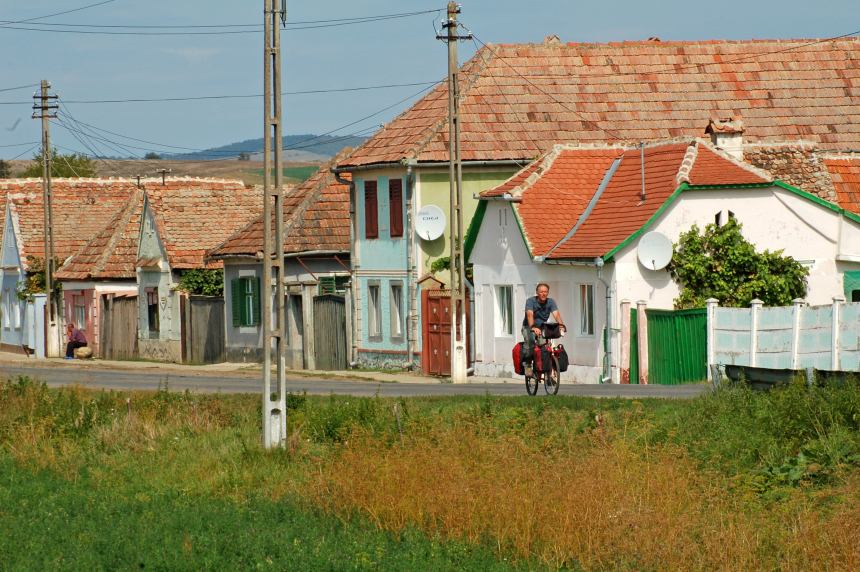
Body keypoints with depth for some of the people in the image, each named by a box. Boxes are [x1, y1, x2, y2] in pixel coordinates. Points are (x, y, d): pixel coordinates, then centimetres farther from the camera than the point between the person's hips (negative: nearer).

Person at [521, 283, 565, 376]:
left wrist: (561, 325, -39)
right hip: (529, 327, -3)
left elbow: (556, 314, -19)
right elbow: (530, 315, -31)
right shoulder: (531, 301, -14)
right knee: (529, 339, -35)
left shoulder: (551, 302, -4)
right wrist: (533, 327, -50)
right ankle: (527, 364, -23)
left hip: (543, 327, 3)